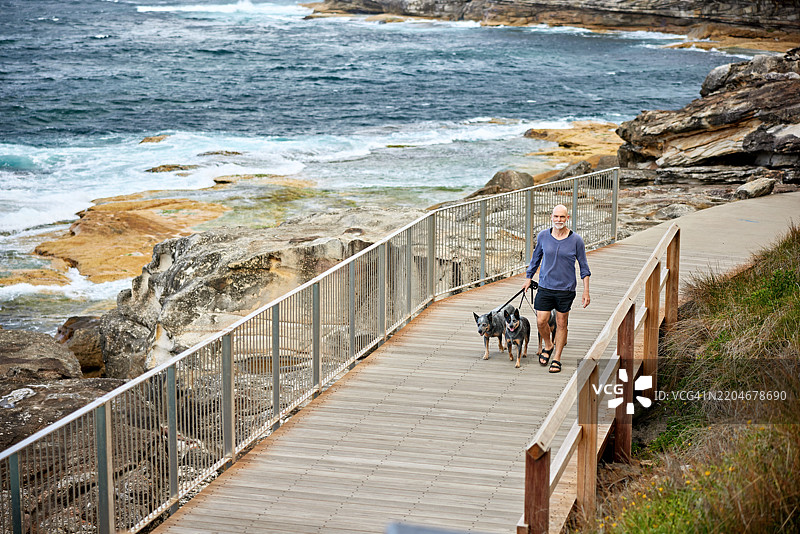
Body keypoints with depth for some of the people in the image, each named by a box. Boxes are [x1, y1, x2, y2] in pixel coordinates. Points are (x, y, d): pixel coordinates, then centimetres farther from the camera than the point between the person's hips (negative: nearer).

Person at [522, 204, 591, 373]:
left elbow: (584, 267, 1)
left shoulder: (576, 240, -5)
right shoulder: (543, 236, 0)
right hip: (545, 286, 1)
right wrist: (528, 278, 18)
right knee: (541, 321, -4)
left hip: (566, 289, -1)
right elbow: (536, 258, 16)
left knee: (561, 323, 6)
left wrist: (586, 291, -3)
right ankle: (548, 345, 26)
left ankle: (557, 359, 18)